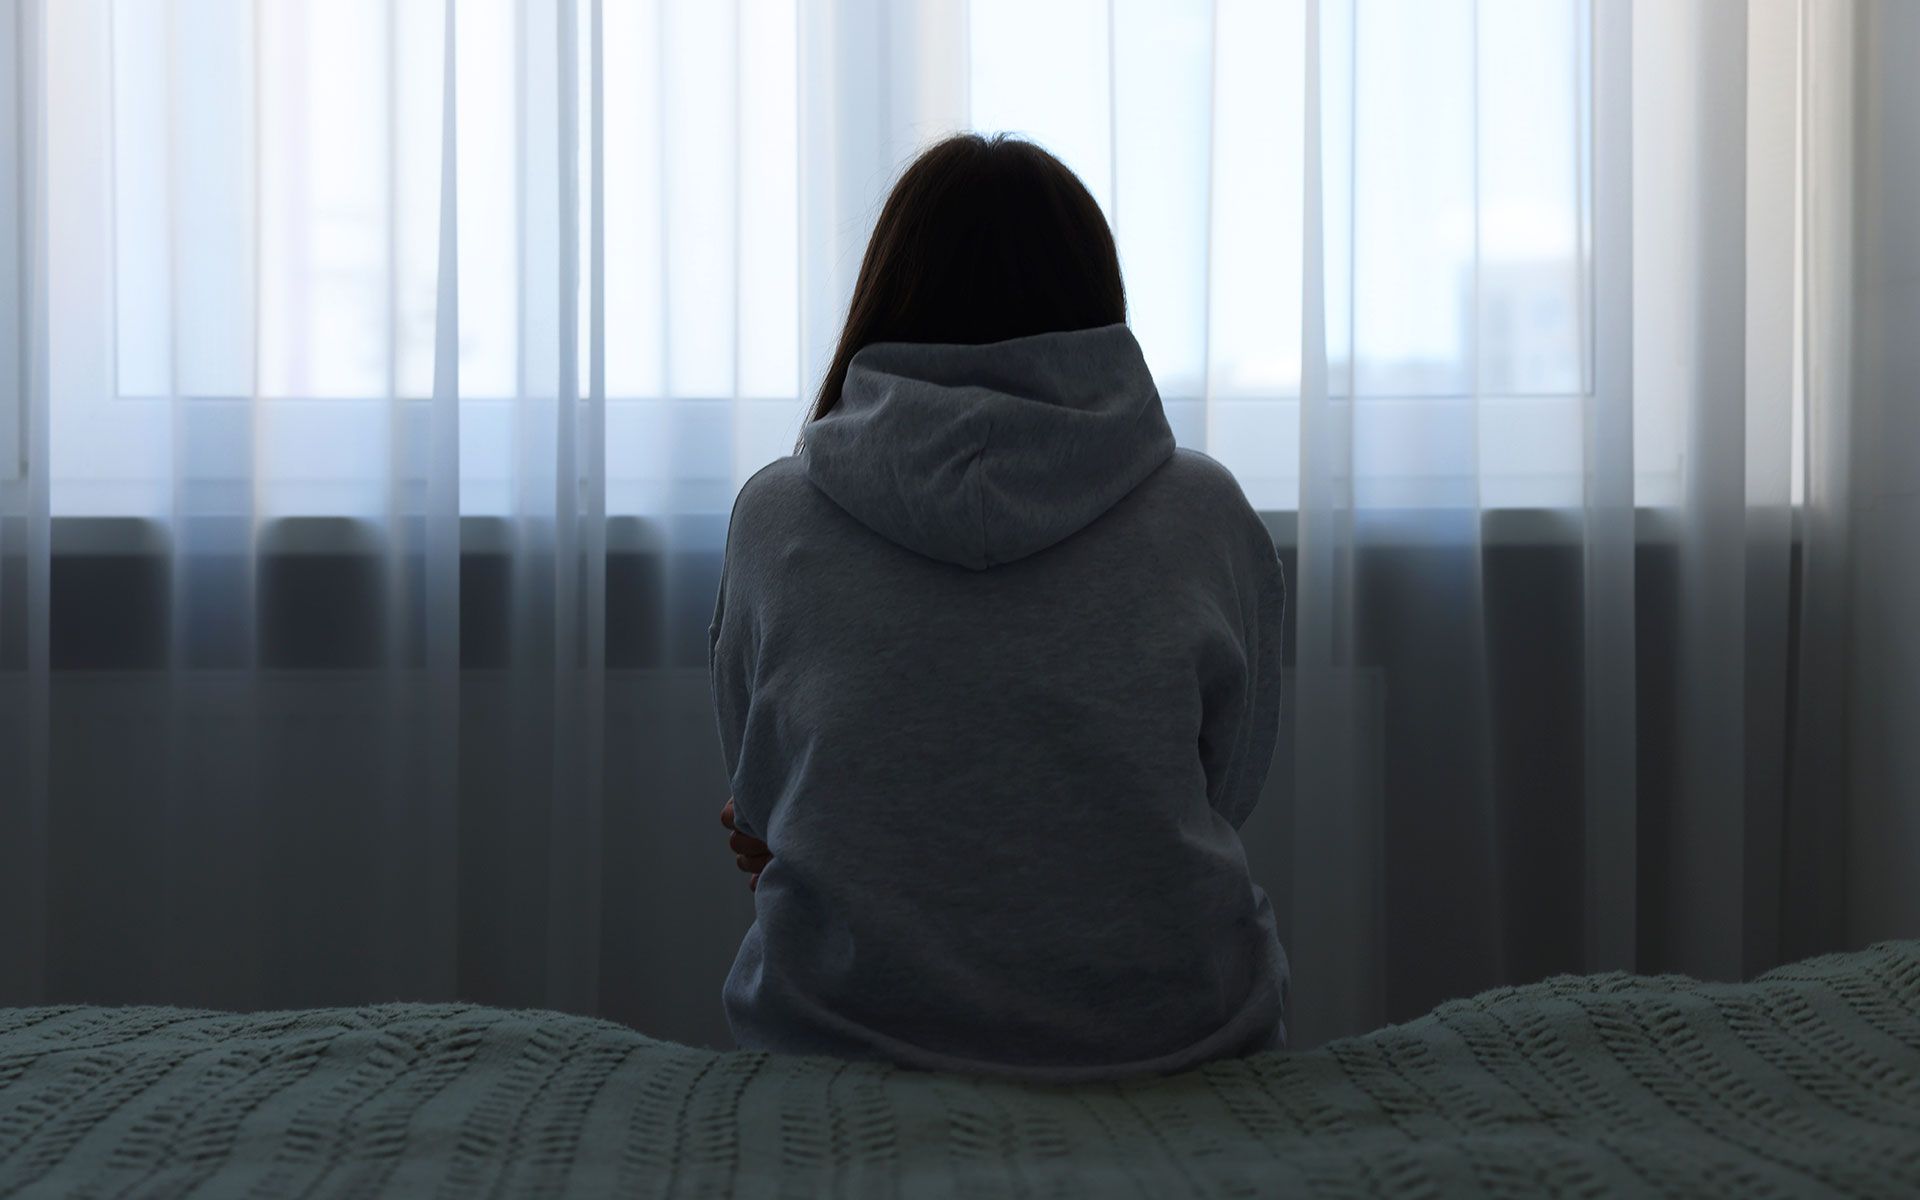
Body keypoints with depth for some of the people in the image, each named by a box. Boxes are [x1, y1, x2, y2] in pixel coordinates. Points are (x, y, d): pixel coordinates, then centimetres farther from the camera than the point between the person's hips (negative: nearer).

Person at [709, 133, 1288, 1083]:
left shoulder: (773, 517, -4)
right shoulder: (1207, 515, -4)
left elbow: (759, 808, 8)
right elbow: (1230, 788, 7)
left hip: (842, 1031, 1)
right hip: (1163, 1037, 0)